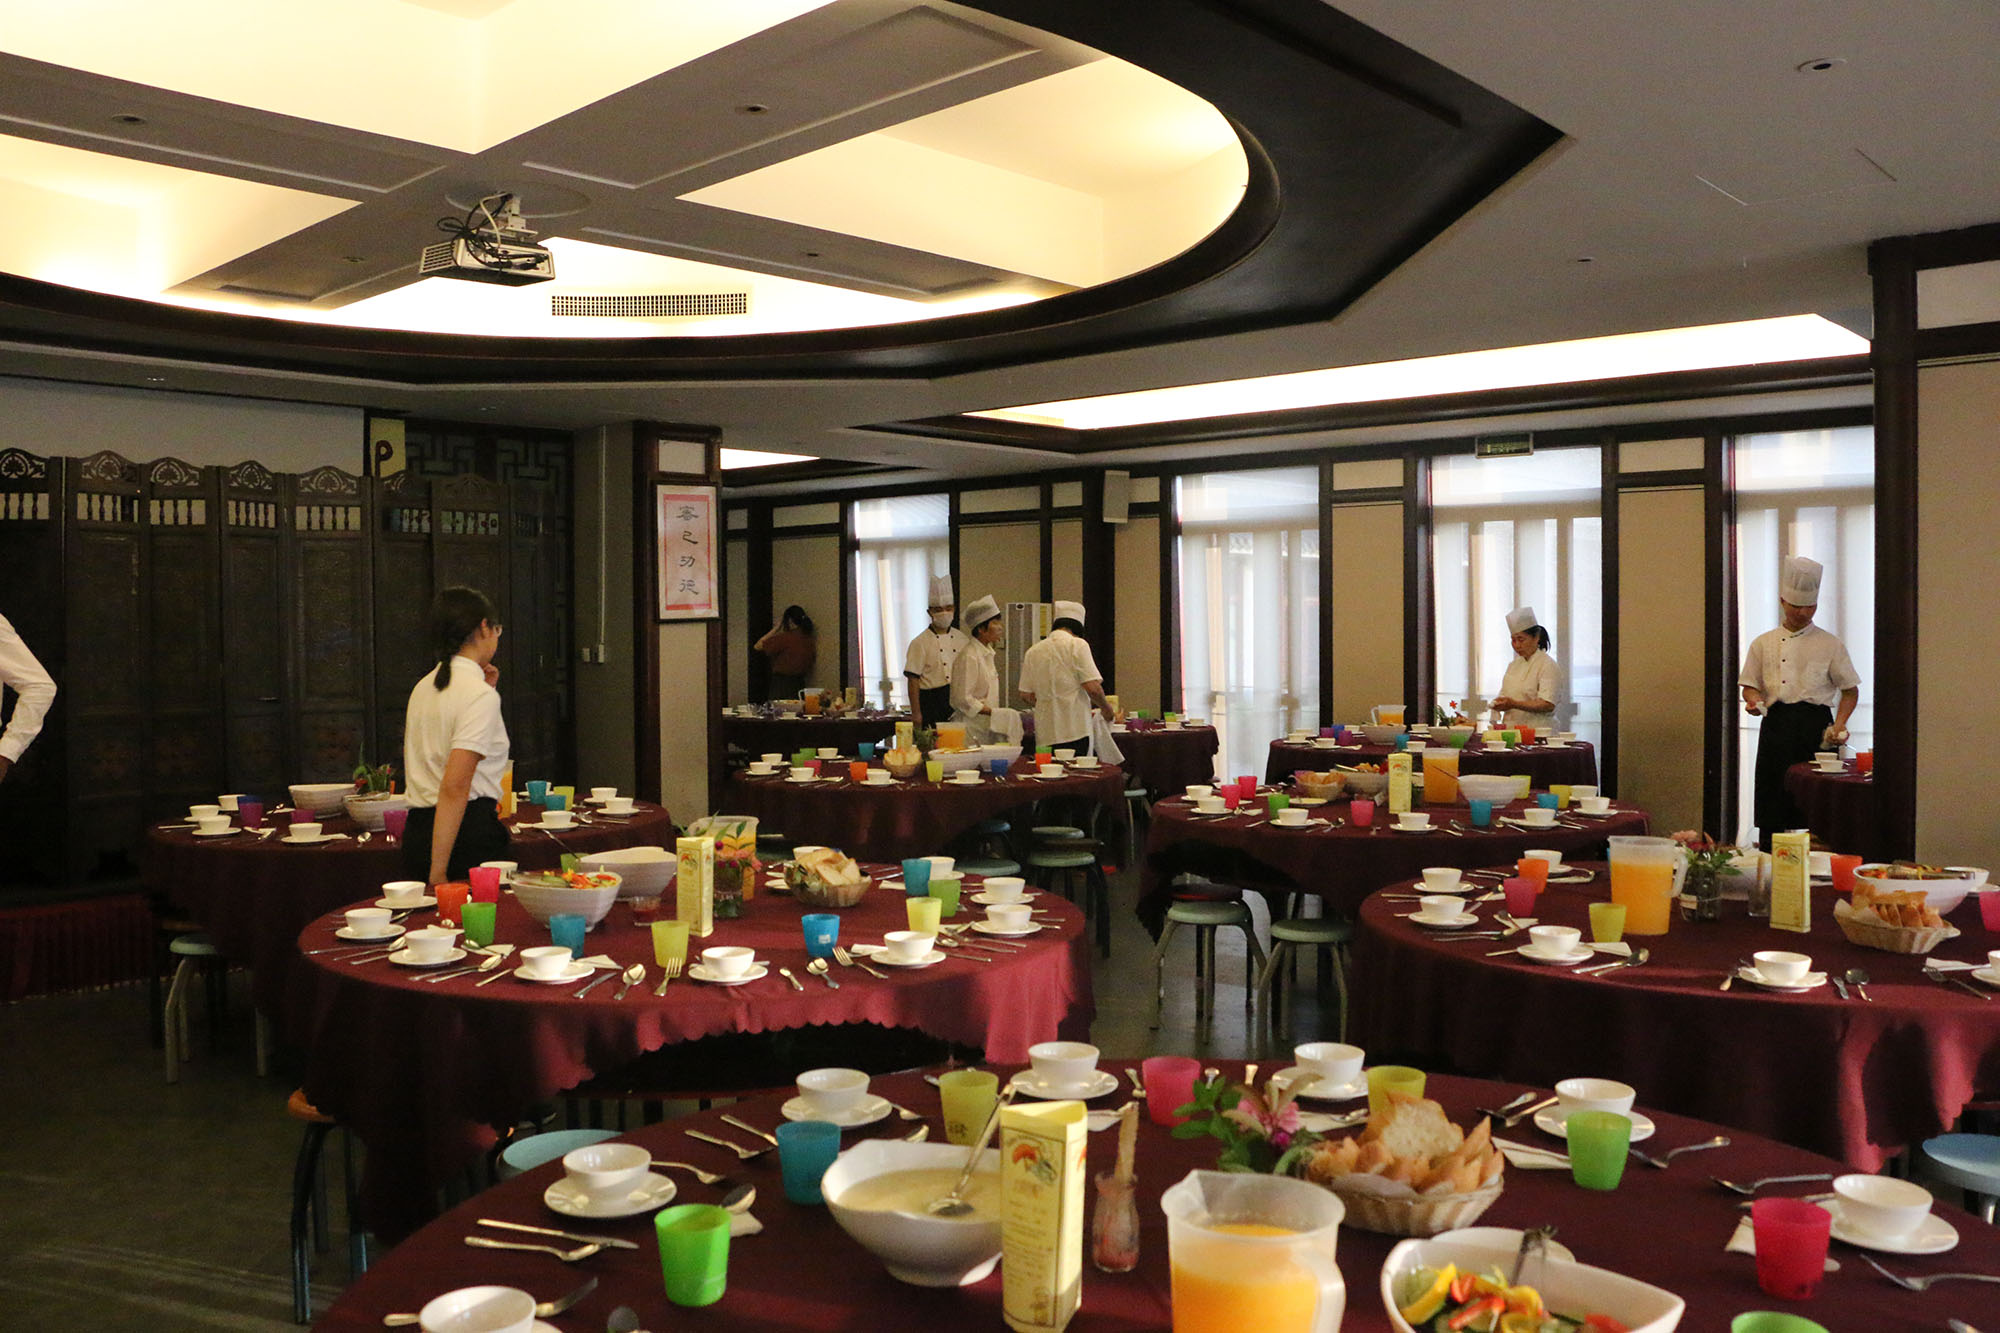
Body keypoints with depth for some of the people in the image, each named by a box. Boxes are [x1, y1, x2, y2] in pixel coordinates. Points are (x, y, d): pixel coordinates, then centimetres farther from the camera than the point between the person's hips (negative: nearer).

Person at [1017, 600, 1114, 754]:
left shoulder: (1032, 652, 10)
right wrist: (1106, 707, 8)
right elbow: (1093, 688, -10)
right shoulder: (1077, 645, -4)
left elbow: (1026, 694, 12)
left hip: (1044, 735, 5)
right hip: (1075, 730, -5)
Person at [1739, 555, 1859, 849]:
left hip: (1816, 724, -1)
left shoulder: (1830, 645, 8)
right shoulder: (1763, 643, 12)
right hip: (1776, 723, 1)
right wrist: (1755, 701, -9)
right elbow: (1749, 685, 14)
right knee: (1772, 801, -1)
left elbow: (1850, 690, 10)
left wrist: (1839, 726, -4)